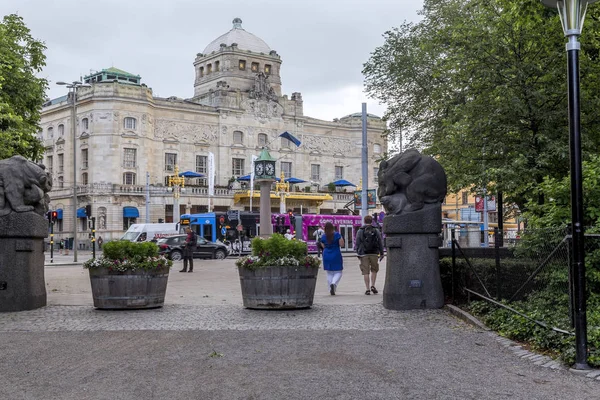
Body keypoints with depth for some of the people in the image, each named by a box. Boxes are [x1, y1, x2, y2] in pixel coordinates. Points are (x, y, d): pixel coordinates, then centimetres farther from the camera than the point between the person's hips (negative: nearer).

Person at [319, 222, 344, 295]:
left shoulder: (323, 237, -1)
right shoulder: (337, 234, -8)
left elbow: (323, 247, 5)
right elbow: (341, 244, -10)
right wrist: (341, 238, 6)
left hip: (326, 257, 3)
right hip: (336, 256, -3)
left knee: (329, 273, 11)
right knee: (338, 272, 7)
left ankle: (331, 290, 7)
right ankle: (333, 283, -21)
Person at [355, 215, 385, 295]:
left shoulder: (360, 231, 2)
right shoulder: (376, 231, 4)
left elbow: (357, 243, 2)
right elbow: (380, 242, 5)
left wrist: (358, 254, 9)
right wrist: (381, 253, 11)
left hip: (364, 254, -1)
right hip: (374, 254, 1)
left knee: (366, 272, 0)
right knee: (374, 270, 15)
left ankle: (368, 289, -3)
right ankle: (373, 286, 1)